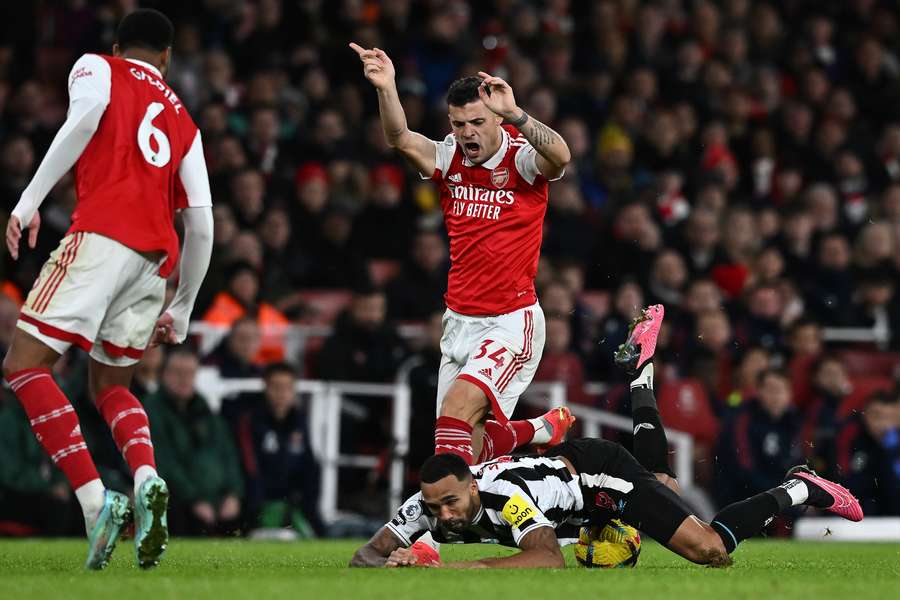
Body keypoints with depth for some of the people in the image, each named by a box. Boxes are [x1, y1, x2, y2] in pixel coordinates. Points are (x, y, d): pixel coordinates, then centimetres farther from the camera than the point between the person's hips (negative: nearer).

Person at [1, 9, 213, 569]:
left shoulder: (97, 68, 15)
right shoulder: (183, 121, 28)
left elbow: (86, 115, -10)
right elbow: (201, 225, 22)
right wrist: (183, 308, 33)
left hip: (101, 235, -6)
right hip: (157, 256, 6)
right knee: (110, 385, 20)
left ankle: (96, 500, -20)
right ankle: (147, 479, -10)